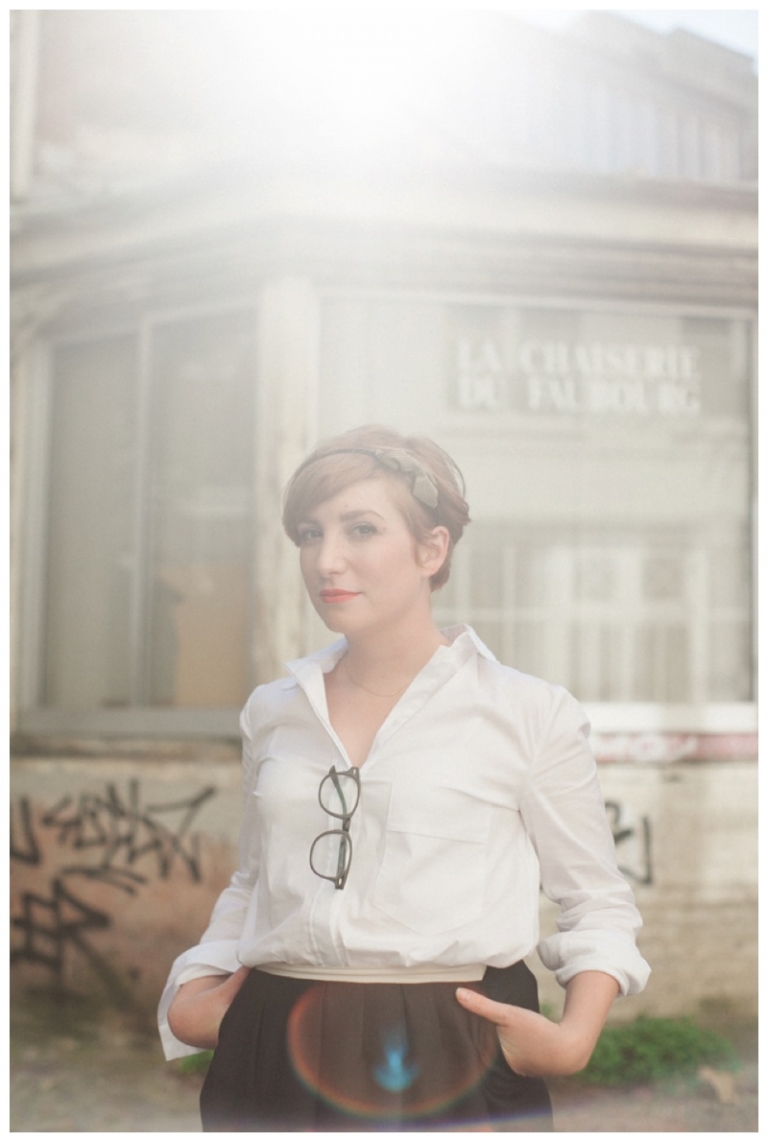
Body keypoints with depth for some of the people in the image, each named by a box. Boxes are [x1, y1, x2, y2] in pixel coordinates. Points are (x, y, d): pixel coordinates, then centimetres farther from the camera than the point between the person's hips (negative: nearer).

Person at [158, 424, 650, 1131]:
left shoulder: (528, 712, -5)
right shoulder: (273, 711, 7)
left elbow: (599, 903, 3)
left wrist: (573, 1038, -13)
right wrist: (190, 994, 6)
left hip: (454, 1064, -3)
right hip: (274, 1054, 4)